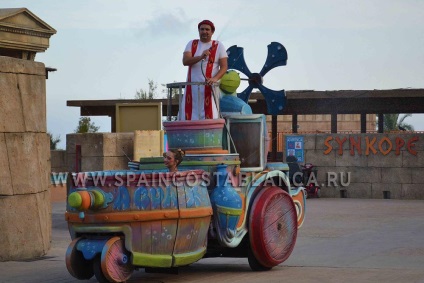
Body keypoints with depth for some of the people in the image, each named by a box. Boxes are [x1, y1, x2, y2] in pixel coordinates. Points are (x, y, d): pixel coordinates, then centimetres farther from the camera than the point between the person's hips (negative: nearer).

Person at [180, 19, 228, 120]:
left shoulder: (218, 46, 5)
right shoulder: (192, 44, 12)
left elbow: (224, 67, 0)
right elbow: (185, 61, -4)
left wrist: (215, 78, -20)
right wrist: (201, 57, -23)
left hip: (209, 87, -3)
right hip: (192, 87, 3)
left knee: (209, 117, -12)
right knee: (188, 116, -4)